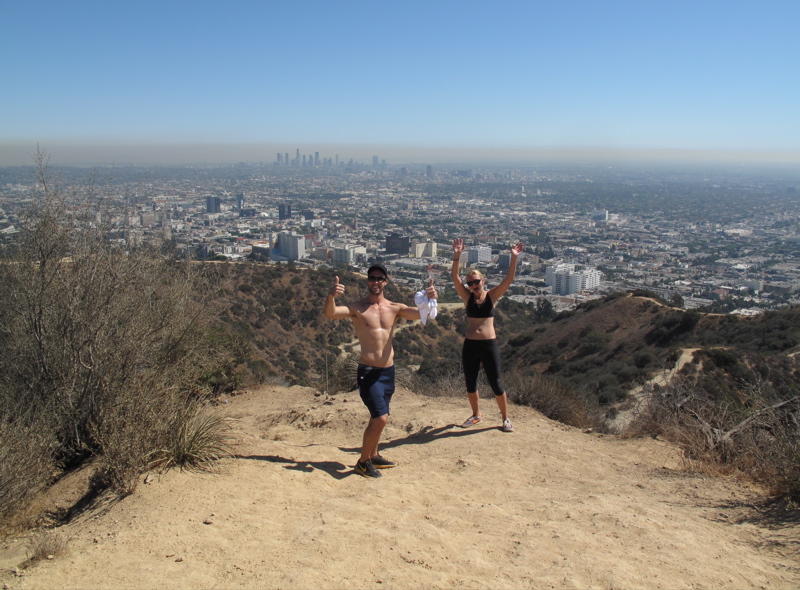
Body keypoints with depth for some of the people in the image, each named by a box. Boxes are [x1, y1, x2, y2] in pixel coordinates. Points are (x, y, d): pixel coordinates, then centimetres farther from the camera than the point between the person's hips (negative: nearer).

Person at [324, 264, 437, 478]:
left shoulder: (395, 308, 5)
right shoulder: (357, 308, -6)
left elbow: (421, 314, -6)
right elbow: (330, 314, -21)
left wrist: (430, 300, -28)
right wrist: (331, 296, -43)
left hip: (388, 371, 5)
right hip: (368, 372, -5)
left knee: (379, 418, 19)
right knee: (380, 418, -13)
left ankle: (373, 456, 38)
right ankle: (363, 461, 7)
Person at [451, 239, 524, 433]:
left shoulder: (492, 296, 0)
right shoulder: (467, 297, 2)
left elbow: (509, 278, -11)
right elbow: (455, 278, -11)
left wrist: (514, 258, -22)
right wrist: (456, 256, -24)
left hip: (489, 344, -2)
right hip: (470, 345, 2)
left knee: (496, 384, 3)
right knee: (470, 383, 13)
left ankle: (505, 418, 20)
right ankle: (476, 415, 33)